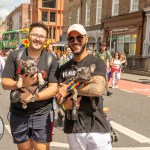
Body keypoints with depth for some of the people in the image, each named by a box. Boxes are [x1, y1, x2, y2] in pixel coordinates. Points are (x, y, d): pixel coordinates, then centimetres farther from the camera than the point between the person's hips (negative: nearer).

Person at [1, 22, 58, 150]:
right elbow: (5, 83, -2)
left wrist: (32, 97, -22)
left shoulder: (51, 60, -4)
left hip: (41, 115, -1)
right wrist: (22, 84, -22)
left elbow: (54, 88, -9)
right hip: (18, 114, 2)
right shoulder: (15, 55, -1)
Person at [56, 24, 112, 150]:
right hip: (73, 128, 4)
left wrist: (69, 88, -12)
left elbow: (98, 89, -19)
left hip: (96, 127, -3)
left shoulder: (97, 63, -4)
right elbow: (58, 95, 10)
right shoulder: (63, 68, 10)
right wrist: (65, 104, -13)